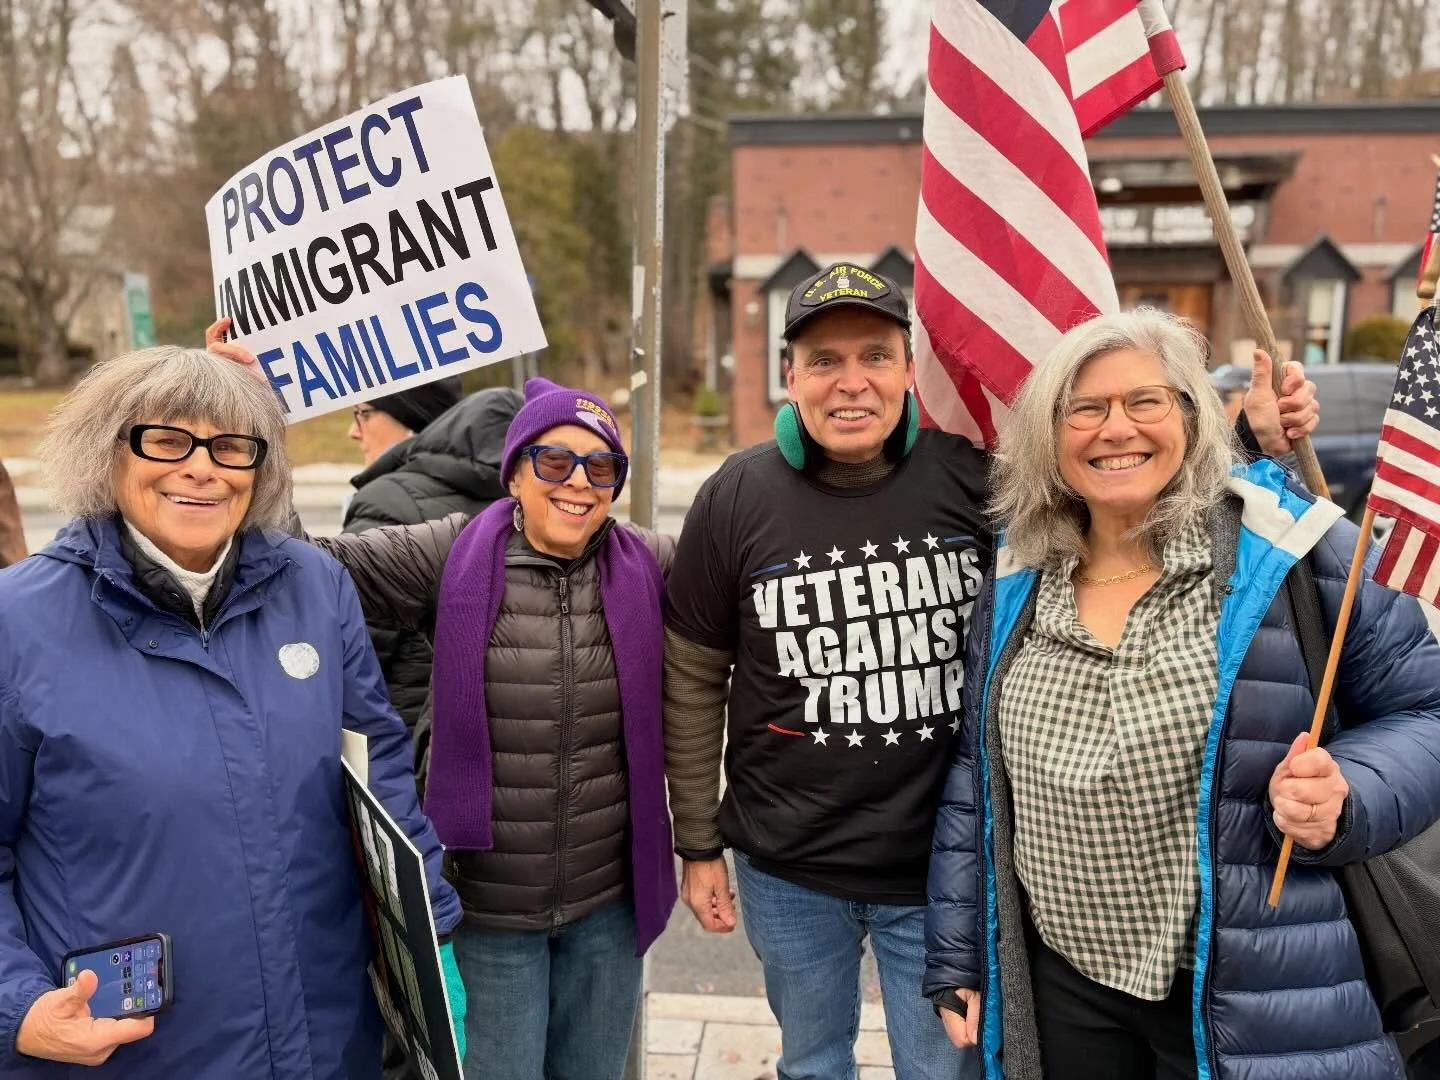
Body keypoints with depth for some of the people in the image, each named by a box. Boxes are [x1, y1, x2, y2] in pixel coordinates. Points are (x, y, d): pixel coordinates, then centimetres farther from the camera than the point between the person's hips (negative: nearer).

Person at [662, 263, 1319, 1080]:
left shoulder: (977, 473, -12)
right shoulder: (737, 499, -10)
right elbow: (693, 679, -1)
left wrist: (1248, 431, -18)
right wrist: (699, 843, 3)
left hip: (946, 866, -1)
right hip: (787, 873, 1)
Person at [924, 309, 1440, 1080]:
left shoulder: (1285, 547, -10)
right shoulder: (1018, 585, 3)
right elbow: (975, 776, 9)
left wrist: (1348, 797, -22)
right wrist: (955, 957, 10)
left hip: (1248, 996, -3)